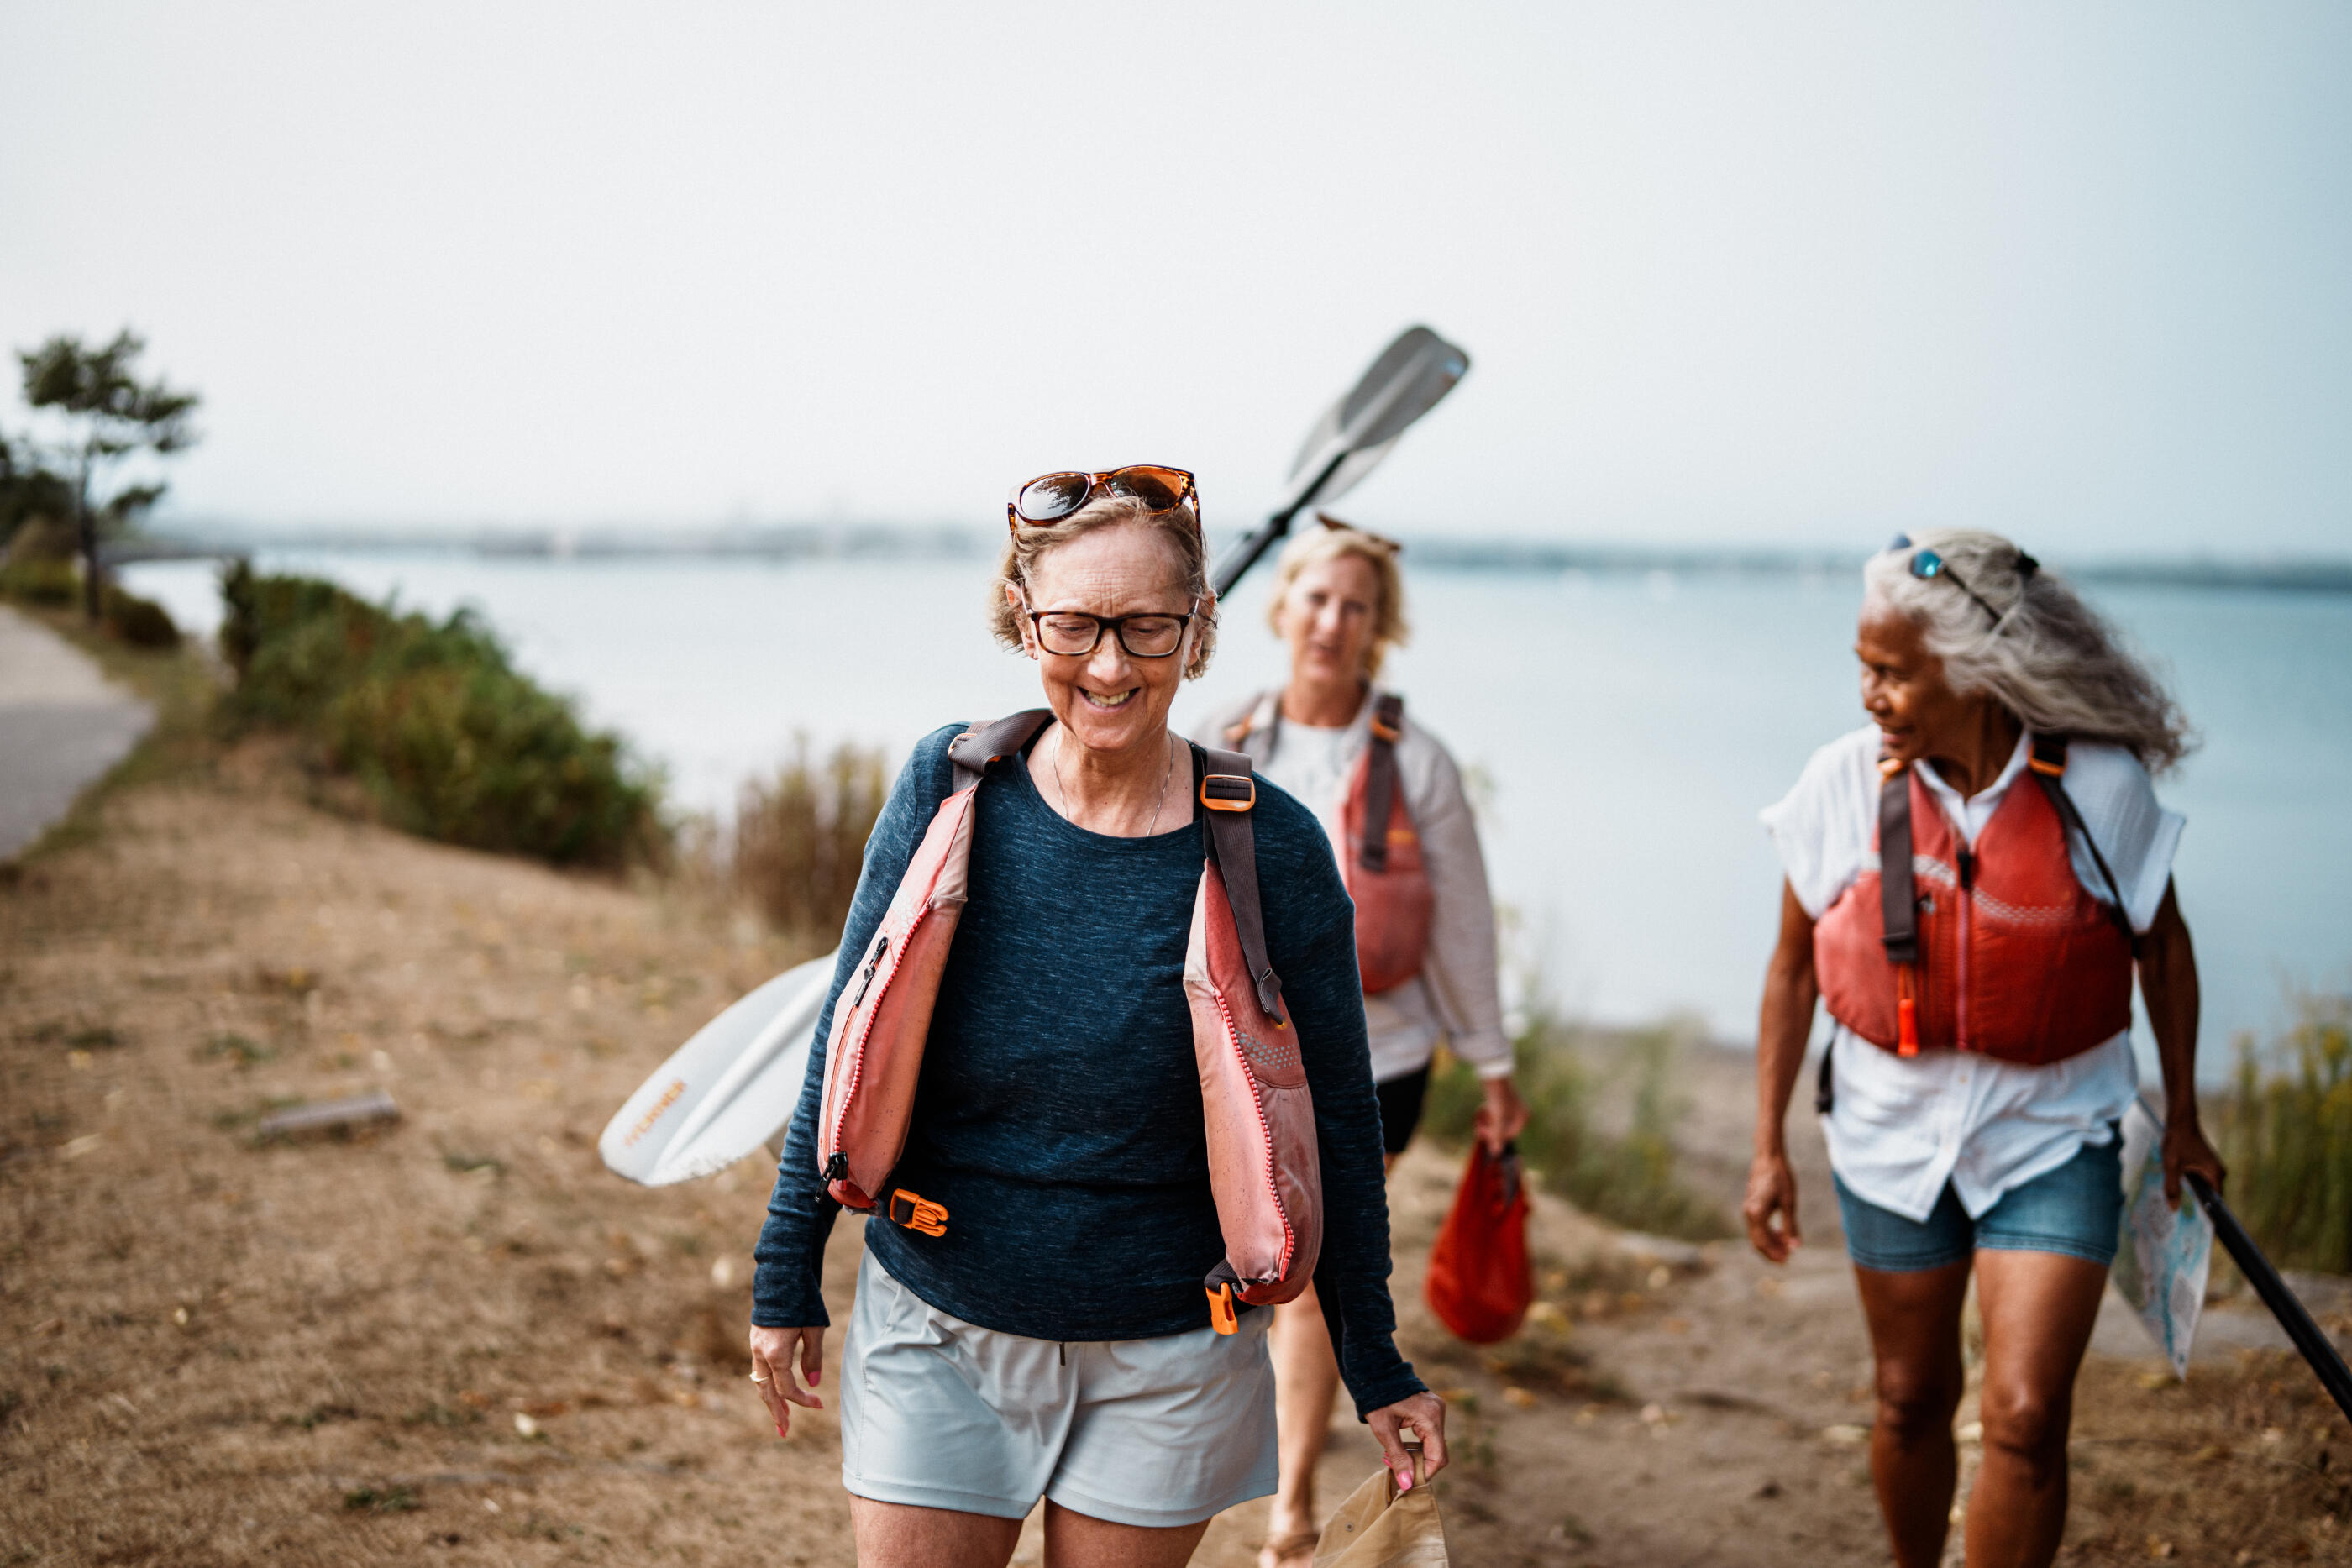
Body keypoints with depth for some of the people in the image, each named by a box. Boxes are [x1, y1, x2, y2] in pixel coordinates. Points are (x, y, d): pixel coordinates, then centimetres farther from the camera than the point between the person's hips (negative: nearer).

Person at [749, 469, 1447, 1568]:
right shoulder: (950, 788, -9)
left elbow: (1331, 1122, -3)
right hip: (937, 1325, 1)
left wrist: (1375, 1364, 3)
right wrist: (787, 1276, 3)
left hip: (1167, 1351, -1)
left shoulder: (1268, 849, -13)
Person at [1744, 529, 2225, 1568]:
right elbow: (1794, 966, 0)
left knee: (2026, 1418, -9)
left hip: (2052, 1138, -2)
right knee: (1911, 1401, 15)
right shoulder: (1843, 782, -10)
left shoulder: (2099, 785, -13)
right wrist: (1769, 1148, 1)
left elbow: (2162, 947, 3)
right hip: (1893, 1132, 2)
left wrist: (2182, 1120, 11)